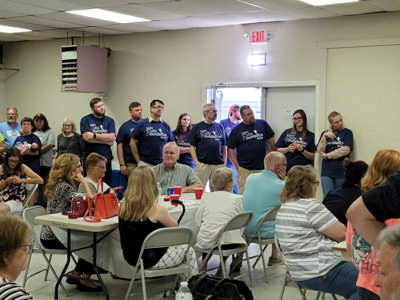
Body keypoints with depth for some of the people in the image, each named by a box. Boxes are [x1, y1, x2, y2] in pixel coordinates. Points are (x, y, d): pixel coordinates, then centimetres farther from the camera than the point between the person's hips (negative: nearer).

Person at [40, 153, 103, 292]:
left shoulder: (59, 184, 10)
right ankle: (85, 279, 3)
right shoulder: (64, 187, -21)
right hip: (54, 238, -10)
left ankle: (76, 274, 19)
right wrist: (84, 181, -16)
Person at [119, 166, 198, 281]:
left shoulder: (124, 204, -6)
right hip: (149, 260, -7)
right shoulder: (156, 209, -24)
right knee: (189, 251, 16)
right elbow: (174, 226, -4)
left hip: (130, 257, 7)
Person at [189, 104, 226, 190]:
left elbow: (224, 146, 14)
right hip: (202, 164, -3)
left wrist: (224, 162, 6)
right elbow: (192, 146, 1)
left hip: (218, 164, 3)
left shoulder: (220, 127, 12)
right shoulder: (197, 127, 3)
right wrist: (196, 162, -7)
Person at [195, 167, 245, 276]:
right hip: (229, 241, -2)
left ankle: (204, 263, 24)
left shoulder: (206, 197, 5)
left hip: (207, 242, 2)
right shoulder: (236, 198, 0)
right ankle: (222, 267, 24)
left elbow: (198, 220, 9)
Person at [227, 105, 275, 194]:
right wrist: (237, 166, -5)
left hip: (262, 168, 2)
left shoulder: (262, 124, 7)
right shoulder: (236, 130, 3)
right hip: (244, 169, -1)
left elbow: (271, 141, 12)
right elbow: (230, 149, 3)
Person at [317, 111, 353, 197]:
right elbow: (320, 151, 4)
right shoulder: (325, 133, 15)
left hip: (341, 171, -2)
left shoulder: (347, 132, 5)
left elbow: (345, 150, -8)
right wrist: (324, 137, -8)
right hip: (327, 171, 2)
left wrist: (327, 155, -4)